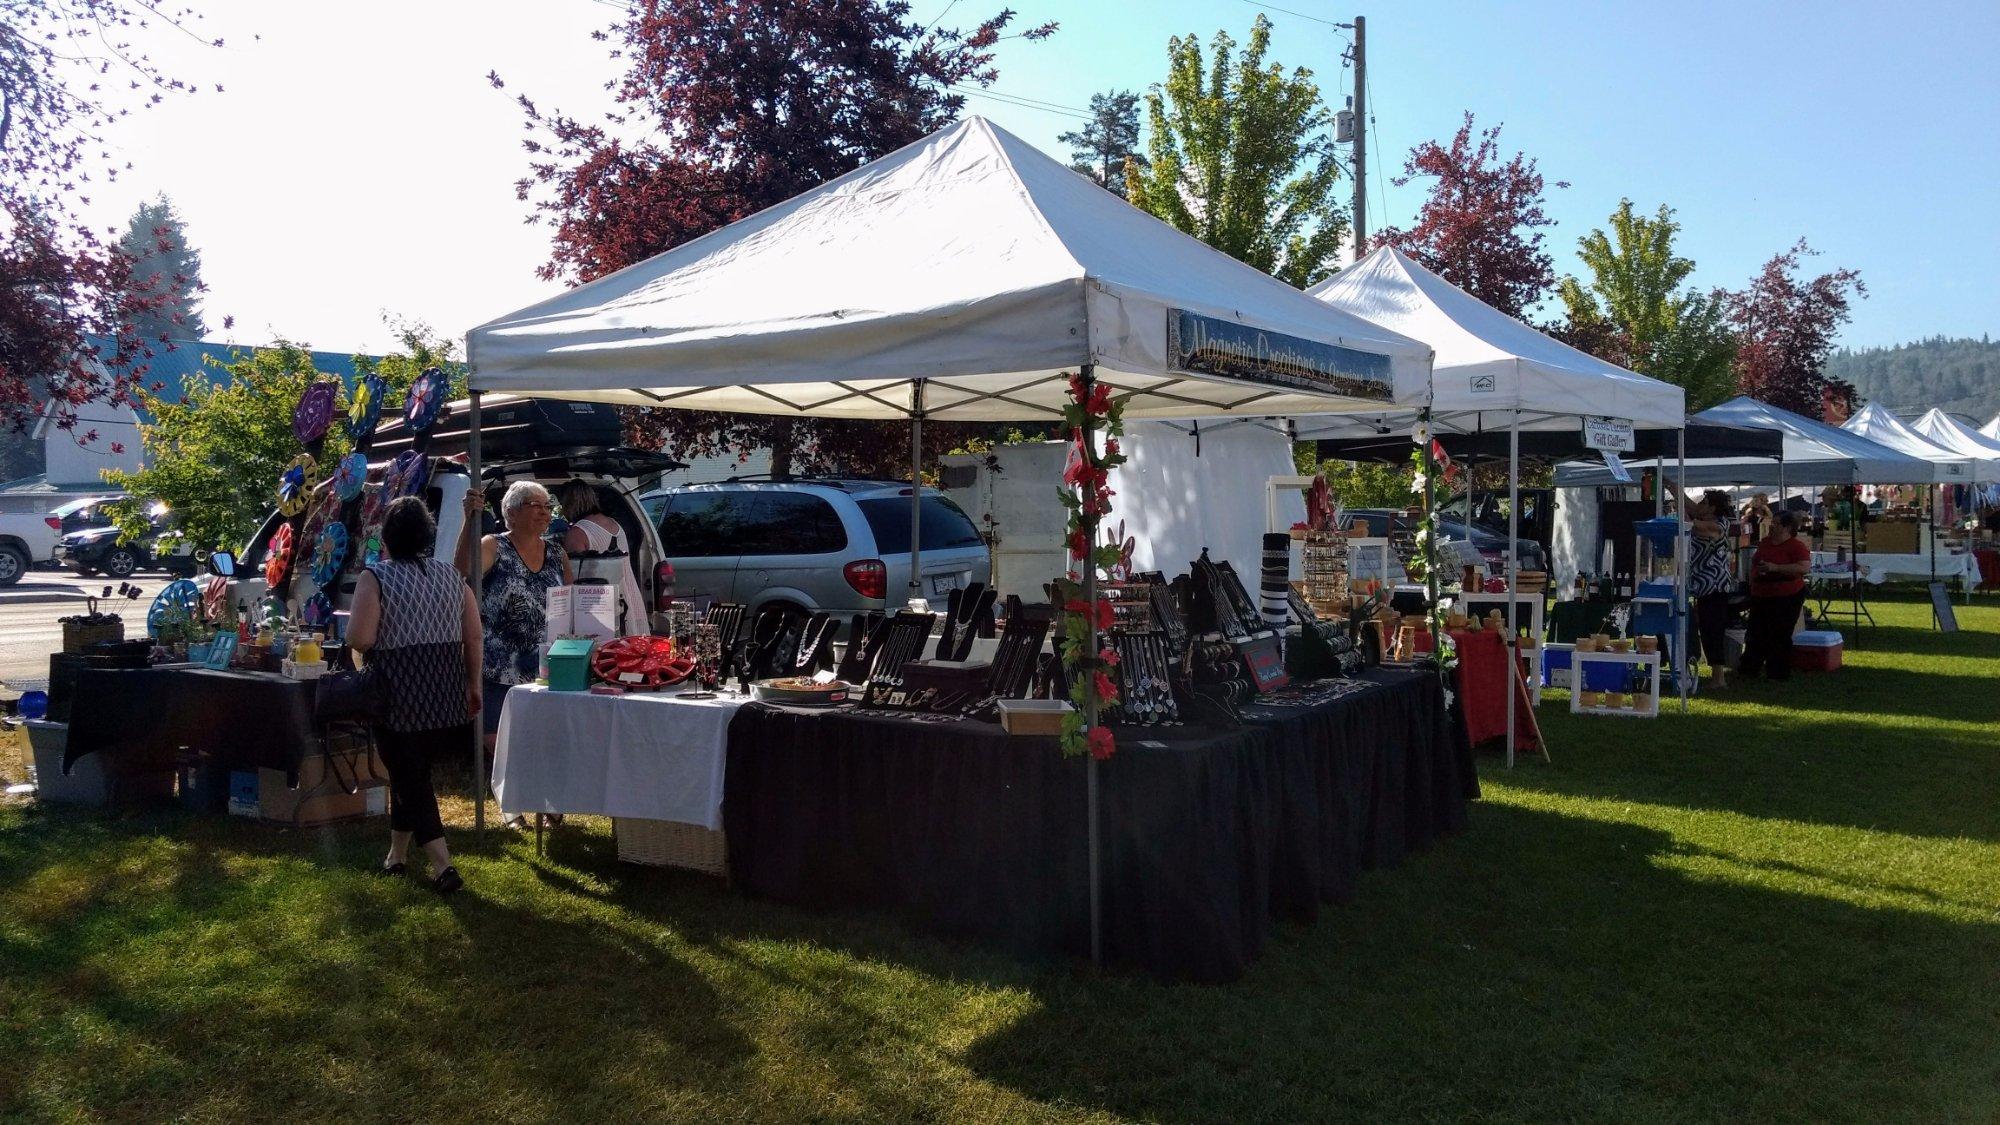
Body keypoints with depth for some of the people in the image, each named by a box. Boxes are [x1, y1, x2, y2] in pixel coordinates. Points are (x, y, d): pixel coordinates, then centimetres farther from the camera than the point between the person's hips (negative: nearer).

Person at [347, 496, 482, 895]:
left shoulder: (375, 578, -9)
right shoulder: (453, 577, 6)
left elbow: (360, 639, -17)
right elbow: (473, 638, 5)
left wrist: (351, 625, 5)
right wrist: (472, 685, 14)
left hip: (399, 697, -5)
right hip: (446, 696, 5)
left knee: (409, 777, 2)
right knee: (411, 772, 21)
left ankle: (442, 866, -7)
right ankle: (398, 853, 33)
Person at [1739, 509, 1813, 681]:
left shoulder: (1796, 545, -13)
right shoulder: (1765, 542, 10)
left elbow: (1805, 567, -26)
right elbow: (1754, 561, 27)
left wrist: (1775, 567, -28)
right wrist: (1752, 578, 14)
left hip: (1787, 597, -8)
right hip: (1760, 596, 8)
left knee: (1779, 636, 0)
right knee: (1757, 633, 14)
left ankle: (1779, 672, 12)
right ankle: (1749, 668, 25)